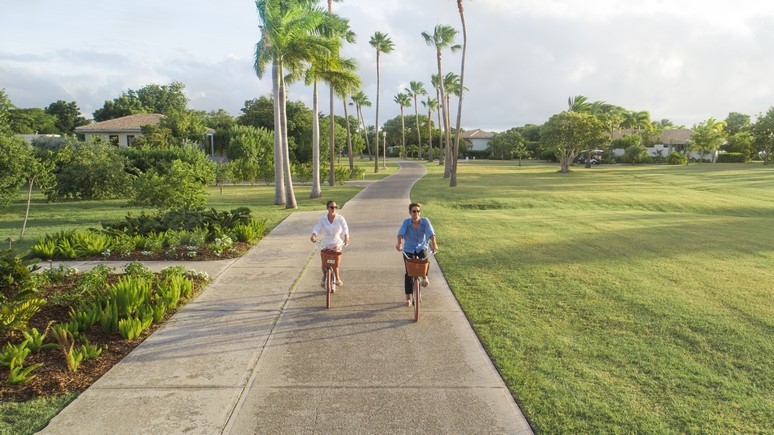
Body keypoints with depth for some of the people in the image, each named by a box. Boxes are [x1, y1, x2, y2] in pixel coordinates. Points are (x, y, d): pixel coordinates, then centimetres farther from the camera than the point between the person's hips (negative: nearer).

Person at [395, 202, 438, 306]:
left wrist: (434, 244, -44)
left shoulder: (425, 221, -12)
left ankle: (424, 277, 6)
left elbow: (430, 232, -27)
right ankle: (408, 298, 10)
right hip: (409, 250, 0)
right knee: (409, 273, -3)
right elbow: (401, 233, -29)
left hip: (421, 248, 0)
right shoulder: (406, 222, -14)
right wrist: (399, 243, -49)